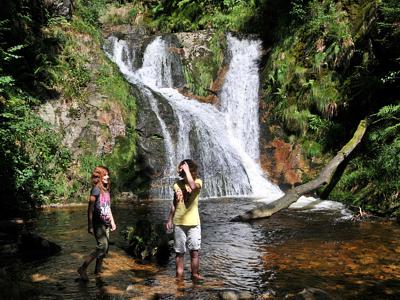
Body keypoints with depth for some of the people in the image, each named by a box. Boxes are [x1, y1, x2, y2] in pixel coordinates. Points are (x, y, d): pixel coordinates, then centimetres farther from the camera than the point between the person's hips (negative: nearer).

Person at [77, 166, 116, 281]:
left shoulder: (106, 190, 14)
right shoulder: (96, 189, -11)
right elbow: (90, 208, -15)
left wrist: (112, 221, 20)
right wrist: (90, 226, -18)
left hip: (106, 223, 8)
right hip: (98, 223, -8)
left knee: (104, 247, 10)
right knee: (102, 246, -16)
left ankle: (98, 269, 22)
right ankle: (82, 268, -10)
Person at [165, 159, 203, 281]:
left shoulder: (198, 181, -3)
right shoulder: (177, 184, 5)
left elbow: (193, 186, -30)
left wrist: (187, 170, -22)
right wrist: (169, 219, 15)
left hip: (193, 223, -2)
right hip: (178, 223, 2)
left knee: (194, 251, 0)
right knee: (179, 252, 7)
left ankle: (195, 274, 11)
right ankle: (179, 276, 16)